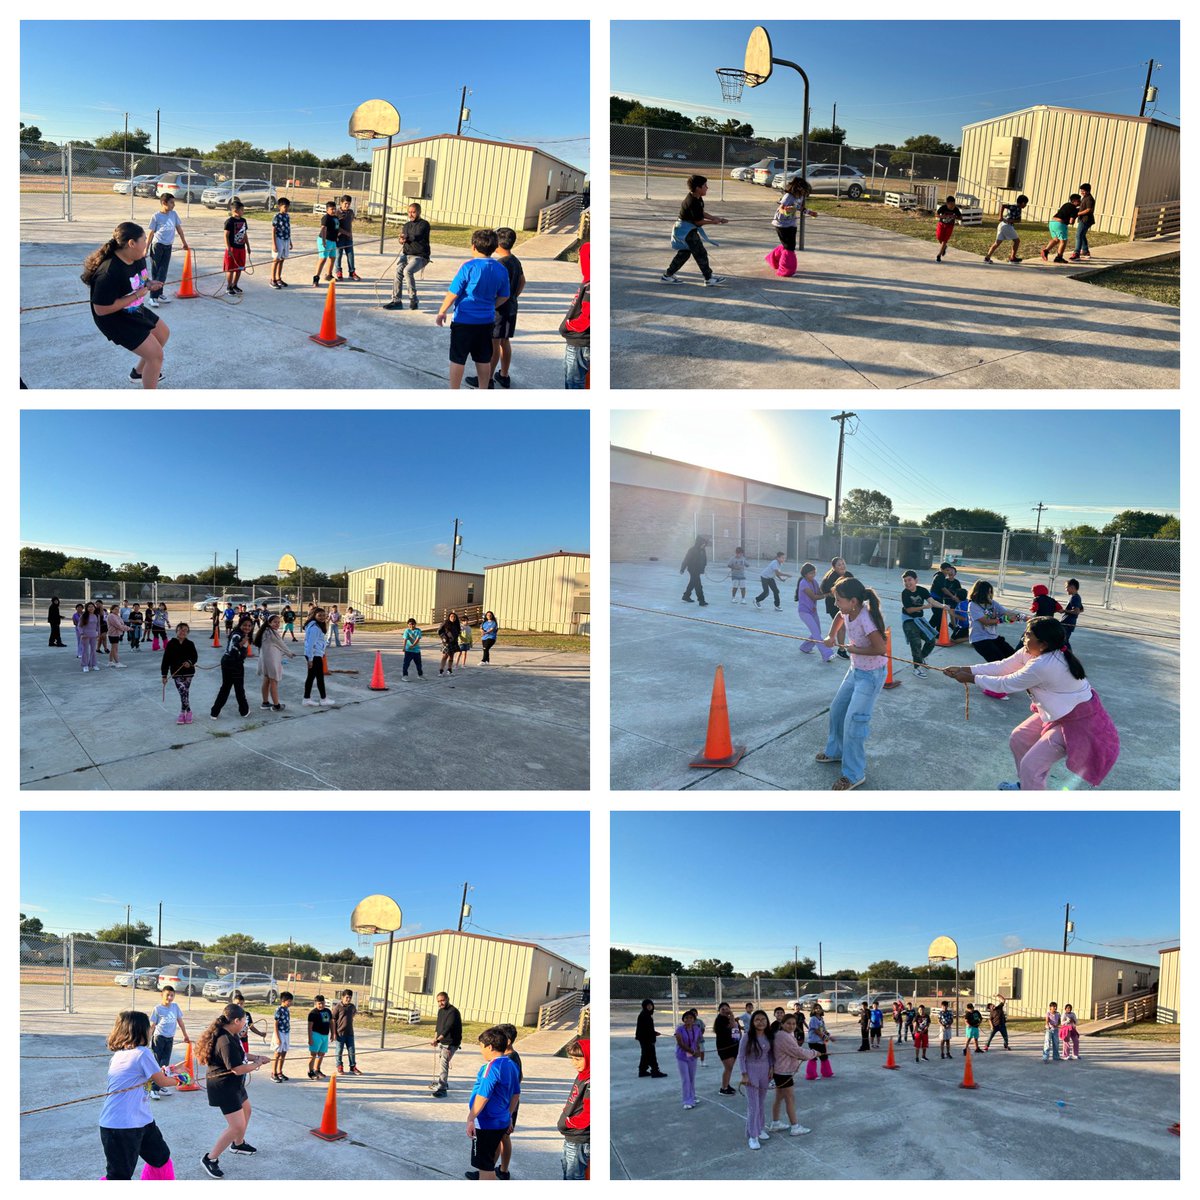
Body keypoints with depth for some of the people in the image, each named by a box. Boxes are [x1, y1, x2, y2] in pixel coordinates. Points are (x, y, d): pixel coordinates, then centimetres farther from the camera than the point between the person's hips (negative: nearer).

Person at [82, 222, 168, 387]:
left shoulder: (138, 258, -8)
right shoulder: (109, 272, -35)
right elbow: (101, 309, -33)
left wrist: (149, 284, -10)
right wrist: (136, 295, -29)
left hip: (135, 311, 10)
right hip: (116, 320, -10)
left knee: (163, 333, 26)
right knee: (156, 354, -8)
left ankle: (139, 371, 45)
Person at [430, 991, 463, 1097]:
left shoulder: (453, 1012, -21)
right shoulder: (441, 1011, 7)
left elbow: (448, 1028, -31)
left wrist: (437, 1039, -40)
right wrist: (435, 1038, 12)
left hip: (450, 1043, -9)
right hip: (441, 1042, 9)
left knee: (443, 1063, -18)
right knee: (437, 1061, 20)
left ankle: (442, 1089, -17)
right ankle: (437, 1082, 39)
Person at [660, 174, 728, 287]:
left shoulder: (697, 199, 5)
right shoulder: (693, 202, -26)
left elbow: (701, 213, 14)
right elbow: (698, 221, -20)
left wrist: (715, 218, 5)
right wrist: (713, 222, -9)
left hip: (685, 230, 11)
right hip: (687, 231, -11)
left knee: (684, 253, 18)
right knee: (701, 254, -5)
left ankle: (667, 275, 23)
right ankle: (709, 279, 1)